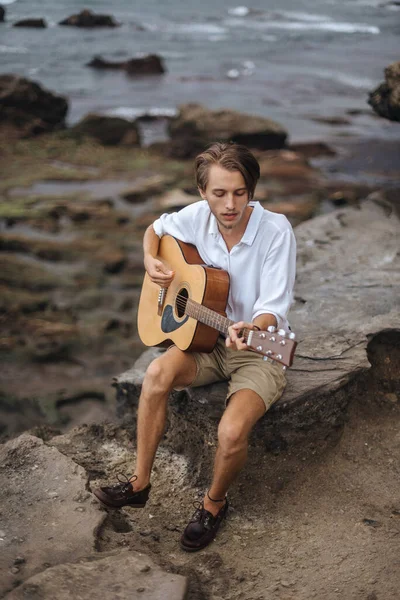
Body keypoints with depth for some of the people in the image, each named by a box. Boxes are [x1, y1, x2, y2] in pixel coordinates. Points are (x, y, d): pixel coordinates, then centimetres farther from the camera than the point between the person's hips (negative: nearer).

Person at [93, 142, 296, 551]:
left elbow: (273, 307, -23)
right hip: (207, 340, 5)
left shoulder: (276, 231, -20)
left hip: (258, 352, -4)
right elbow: (156, 228, 16)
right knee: (158, 373, -25)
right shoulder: (197, 217, -6)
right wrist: (150, 262, -4)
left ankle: (214, 503, 6)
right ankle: (139, 484, -7)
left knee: (232, 432, -28)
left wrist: (253, 329, -44)